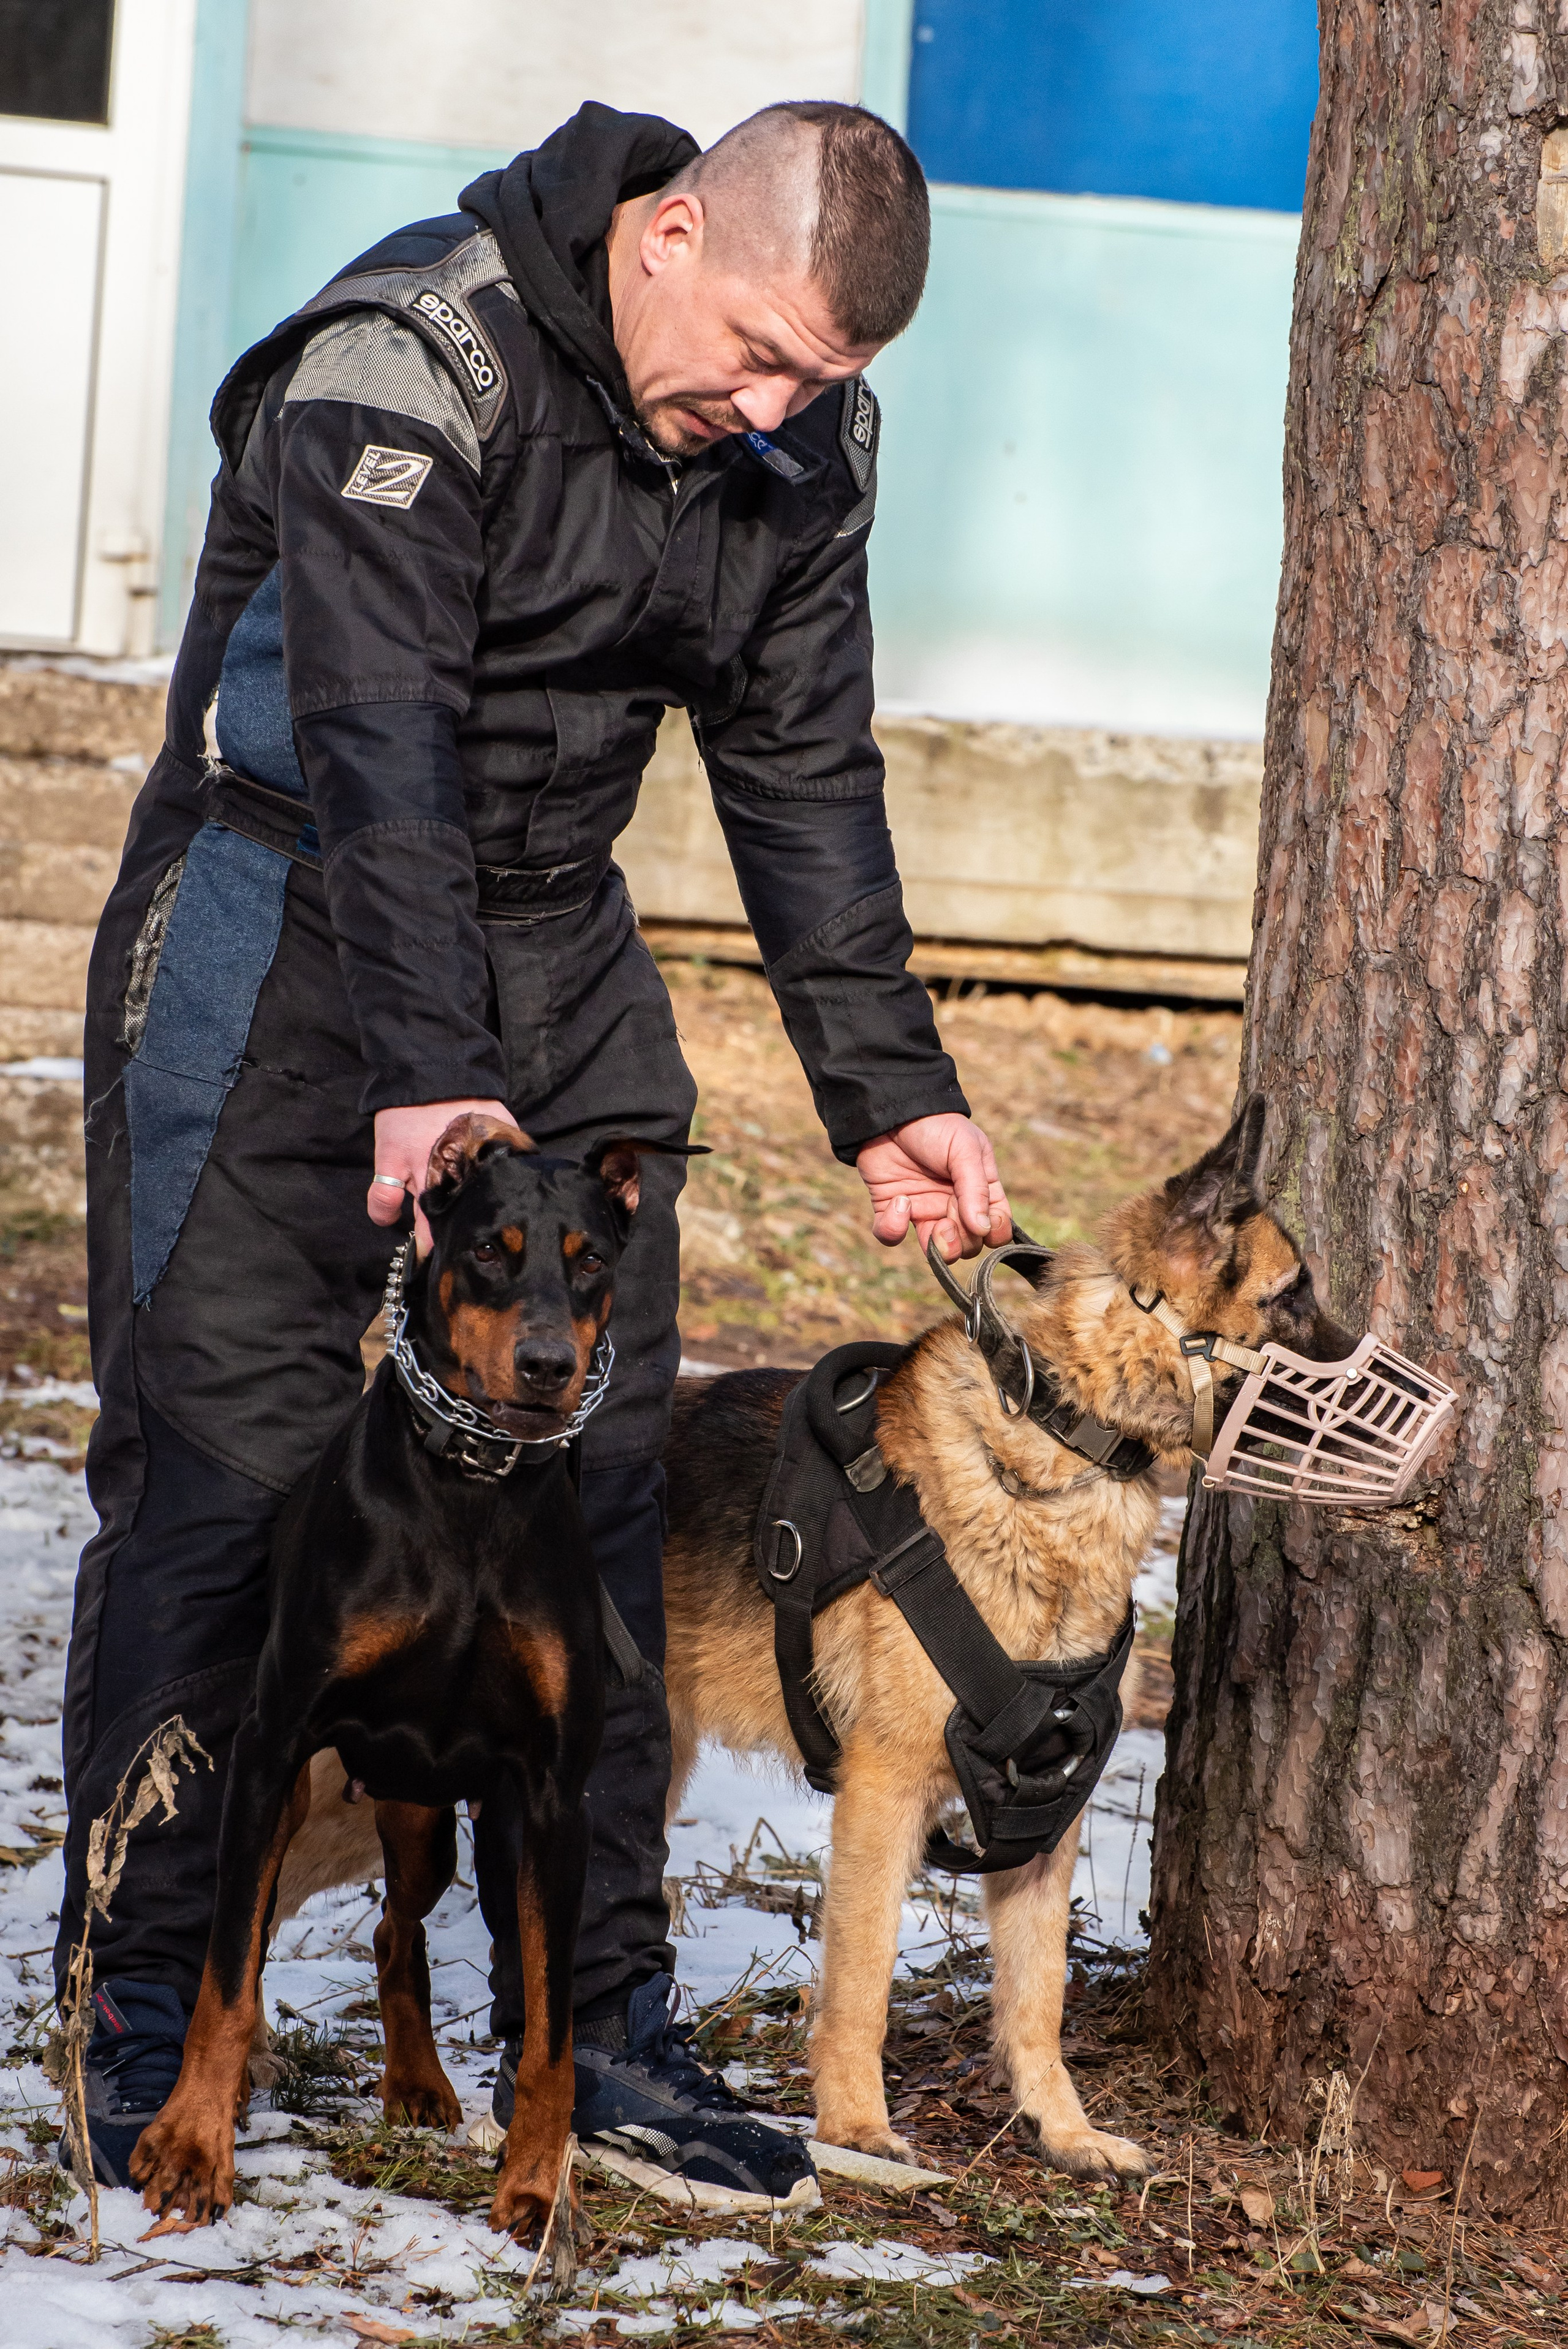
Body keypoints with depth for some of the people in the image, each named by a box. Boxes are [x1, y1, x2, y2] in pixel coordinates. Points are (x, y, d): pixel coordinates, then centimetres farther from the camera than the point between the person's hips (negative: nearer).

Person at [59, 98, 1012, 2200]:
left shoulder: (806, 444, -1)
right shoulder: (410, 357, -21)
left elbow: (805, 772, 6)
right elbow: (376, 730, -29)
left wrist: (887, 1086, -1)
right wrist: (424, 1078, -37)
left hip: (555, 948, 6)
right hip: (291, 912, -6)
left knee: (602, 1460, 2)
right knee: (227, 1458, -7)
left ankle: (597, 2014, 10)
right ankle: (147, 2011, 3)